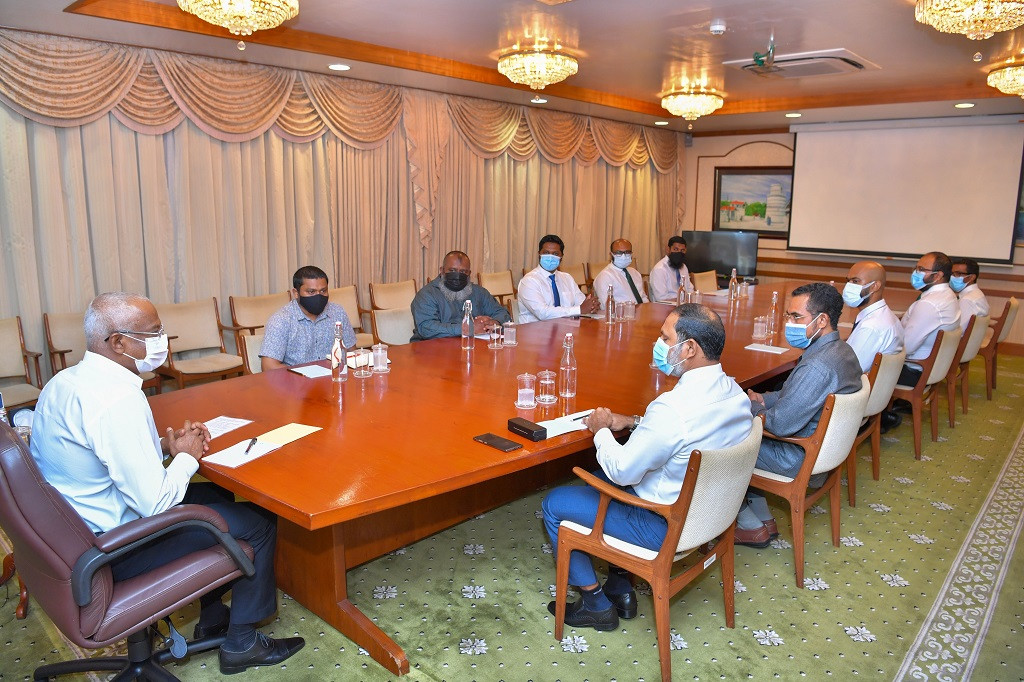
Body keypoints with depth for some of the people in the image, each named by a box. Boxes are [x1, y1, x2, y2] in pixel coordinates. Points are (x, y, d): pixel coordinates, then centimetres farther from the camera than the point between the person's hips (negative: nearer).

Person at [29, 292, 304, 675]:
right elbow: (155, 503, -29)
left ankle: (212, 616, 32)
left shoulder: (63, 382, 2)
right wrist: (186, 456, -11)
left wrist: (164, 445, 2)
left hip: (73, 533, 10)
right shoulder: (117, 400, -29)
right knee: (258, 522, -3)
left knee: (219, 497, 22)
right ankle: (241, 644, 14)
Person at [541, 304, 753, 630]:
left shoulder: (672, 407, -34)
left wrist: (601, 430, -5)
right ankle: (621, 589, 31)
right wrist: (634, 422, 6)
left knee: (554, 503, 4)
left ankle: (596, 604, 19)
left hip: (664, 526, -9)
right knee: (602, 478, 28)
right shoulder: (734, 392, -5)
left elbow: (622, 471, -23)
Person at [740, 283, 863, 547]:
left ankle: (751, 525, 14)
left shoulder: (817, 367, -31)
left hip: (800, 458, -10)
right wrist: (764, 399, 4)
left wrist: (750, 408, -10)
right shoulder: (841, 349, 2)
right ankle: (763, 518, 20)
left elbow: (780, 424, -27)